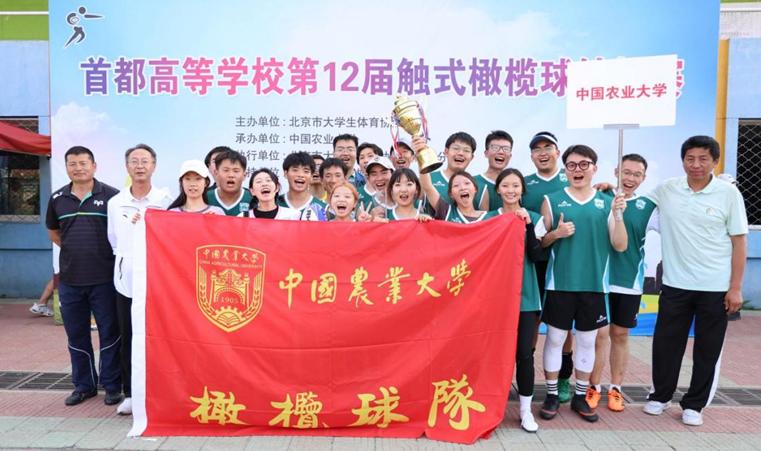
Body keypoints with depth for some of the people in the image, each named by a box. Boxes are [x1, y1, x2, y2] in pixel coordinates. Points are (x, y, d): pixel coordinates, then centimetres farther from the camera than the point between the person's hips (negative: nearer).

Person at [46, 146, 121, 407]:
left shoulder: (110, 196, -6)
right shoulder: (58, 198, 7)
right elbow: (53, 231, 22)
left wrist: (109, 253, -1)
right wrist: (74, 250, 11)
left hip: (104, 278, -4)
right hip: (70, 279, 4)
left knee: (109, 333, 4)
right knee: (76, 335, 13)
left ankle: (112, 385, 16)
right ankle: (83, 385, 28)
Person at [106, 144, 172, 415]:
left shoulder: (165, 201, -4)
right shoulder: (115, 203, 7)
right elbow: (114, 241, 15)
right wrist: (126, 259, 11)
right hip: (125, 281, 3)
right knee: (127, 340, 10)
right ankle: (130, 393, 22)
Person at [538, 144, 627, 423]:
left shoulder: (607, 202, 4)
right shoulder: (553, 200, 0)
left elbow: (620, 246, 0)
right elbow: (539, 242, 3)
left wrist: (618, 215, -13)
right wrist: (556, 233, -16)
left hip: (594, 283, 2)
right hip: (560, 282, -1)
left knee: (587, 340, 12)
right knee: (555, 338, 6)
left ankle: (580, 396, 27)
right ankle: (552, 395, 21)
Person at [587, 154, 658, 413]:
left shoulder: (647, 207, 2)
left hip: (630, 281, 2)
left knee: (620, 334, 13)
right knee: (600, 333, 3)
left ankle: (615, 388, 27)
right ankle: (594, 387, 19)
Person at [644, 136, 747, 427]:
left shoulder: (728, 193, -5)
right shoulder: (667, 189, -1)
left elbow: (739, 242, -4)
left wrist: (735, 288, -6)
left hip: (715, 287, -1)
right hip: (675, 284, 2)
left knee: (708, 349, 9)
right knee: (665, 343, 10)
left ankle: (694, 404, 25)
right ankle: (660, 395, 29)